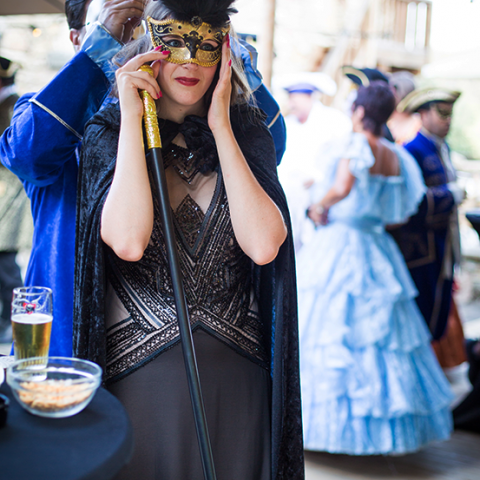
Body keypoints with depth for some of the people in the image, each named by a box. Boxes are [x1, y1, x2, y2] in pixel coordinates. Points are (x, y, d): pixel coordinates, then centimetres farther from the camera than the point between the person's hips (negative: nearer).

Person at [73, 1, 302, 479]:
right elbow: (127, 241, -23)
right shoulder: (108, 131, -3)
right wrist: (132, 117, -16)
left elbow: (263, 246, -17)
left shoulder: (245, 132, 1)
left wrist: (221, 128, -13)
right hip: (138, 371, -2)